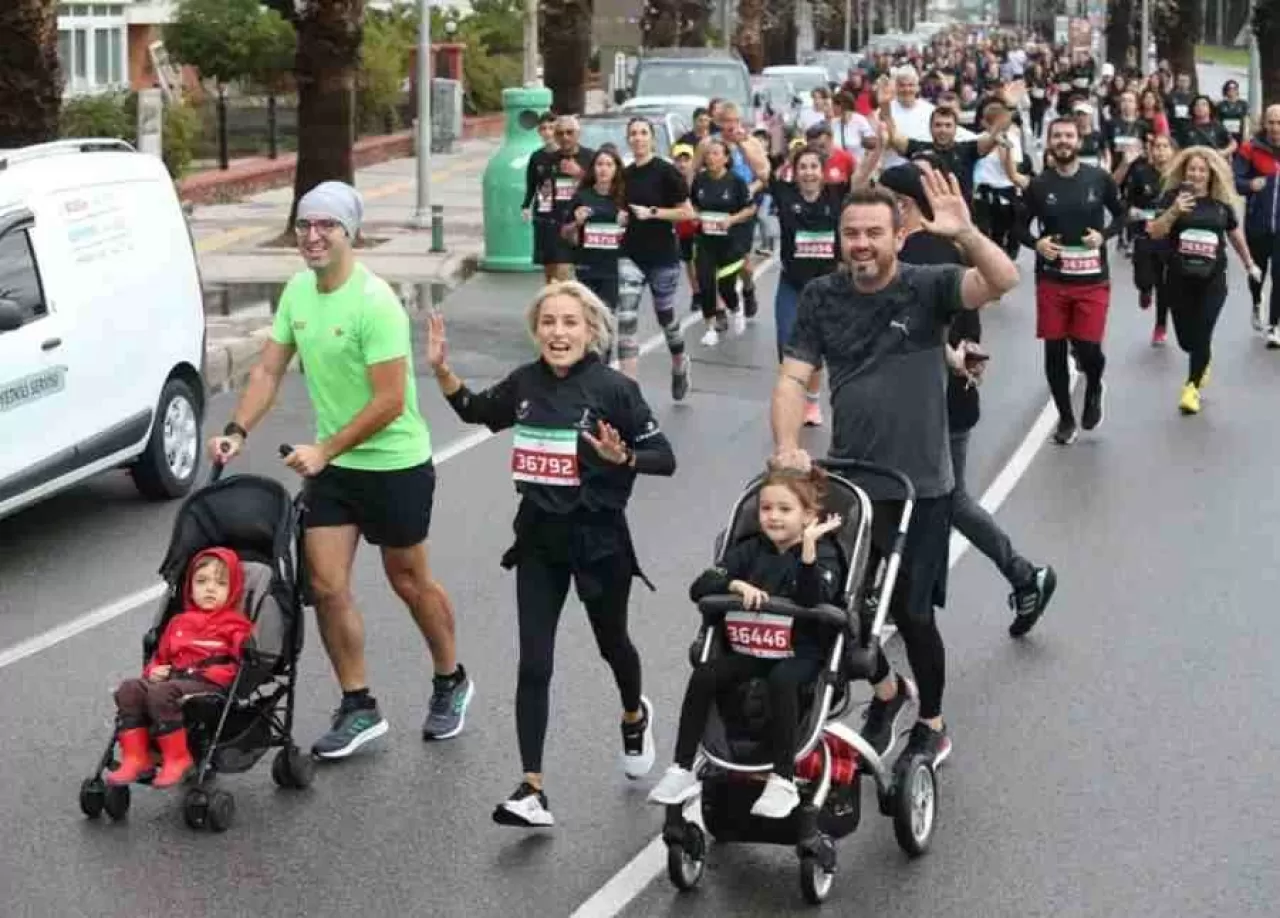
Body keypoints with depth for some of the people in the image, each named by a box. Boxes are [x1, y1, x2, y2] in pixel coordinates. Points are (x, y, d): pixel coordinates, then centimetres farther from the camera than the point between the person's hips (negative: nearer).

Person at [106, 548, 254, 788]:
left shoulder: (235, 625, 12)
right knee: (129, 689, -18)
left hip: (210, 684, -7)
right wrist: (154, 671, 14)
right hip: (173, 678, 7)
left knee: (161, 693, -34)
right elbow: (161, 655, 35)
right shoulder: (179, 622, 31)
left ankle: (178, 758, -27)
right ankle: (135, 758, -19)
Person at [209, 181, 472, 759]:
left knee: (408, 580, 9)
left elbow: (390, 402, -23)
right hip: (332, 463, 6)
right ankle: (358, 707, 12)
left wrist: (325, 450, -20)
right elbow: (270, 370, 5)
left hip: (395, 462, -6)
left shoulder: (374, 303, -22)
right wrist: (238, 431, -8)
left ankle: (451, 683, 33)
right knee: (325, 583, 0)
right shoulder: (298, 290, 0)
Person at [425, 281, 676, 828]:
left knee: (611, 642, 22)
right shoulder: (524, 384, -3)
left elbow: (665, 458, -14)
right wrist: (441, 370, 2)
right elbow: (476, 411, 17)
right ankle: (532, 790, -4)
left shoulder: (614, 389, -15)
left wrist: (621, 457, -32)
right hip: (539, 537, 3)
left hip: (598, 537, -3)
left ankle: (634, 717, 54)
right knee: (533, 665, -5)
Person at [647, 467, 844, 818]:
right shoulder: (750, 550, 10)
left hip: (802, 653, -4)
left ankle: (783, 782, -30)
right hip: (748, 649, 4)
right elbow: (699, 588, 1)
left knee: (781, 680, -35)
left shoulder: (823, 553, -2)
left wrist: (808, 548, -30)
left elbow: (816, 601, -22)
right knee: (703, 675, -21)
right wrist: (736, 584, -17)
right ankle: (682, 770, -14)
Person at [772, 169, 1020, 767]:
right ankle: (886, 689, 41)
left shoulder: (928, 287, -10)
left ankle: (931, 726, 29)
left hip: (919, 485, -3)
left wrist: (966, 234, -43)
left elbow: (1003, 282, -26)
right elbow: (793, 379, -4)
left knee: (912, 613, 5)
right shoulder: (822, 298, -1)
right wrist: (787, 446, -21)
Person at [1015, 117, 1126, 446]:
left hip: (1092, 280, -1)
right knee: (1054, 351, 6)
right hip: (1051, 279, 1)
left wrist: (1104, 235, -11)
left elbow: (1121, 214, 8)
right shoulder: (1039, 184, -3)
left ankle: (1094, 389, 28)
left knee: (1088, 347, -8)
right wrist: (1036, 243, -13)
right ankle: (1066, 417, 25)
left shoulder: (1099, 179, -4)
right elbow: (1020, 225, 7)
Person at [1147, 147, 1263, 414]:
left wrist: (1249, 264, 28)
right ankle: (1203, 361, 43)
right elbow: (1155, 233, -14)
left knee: (1202, 335, -5)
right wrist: (1174, 211, -31)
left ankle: (1192, 387, 10)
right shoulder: (1173, 196, -6)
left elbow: (1235, 233, 17)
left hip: (1212, 280, 0)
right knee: (1186, 337, 9)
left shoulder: (1222, 201, 0)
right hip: (1179, 278, 0)